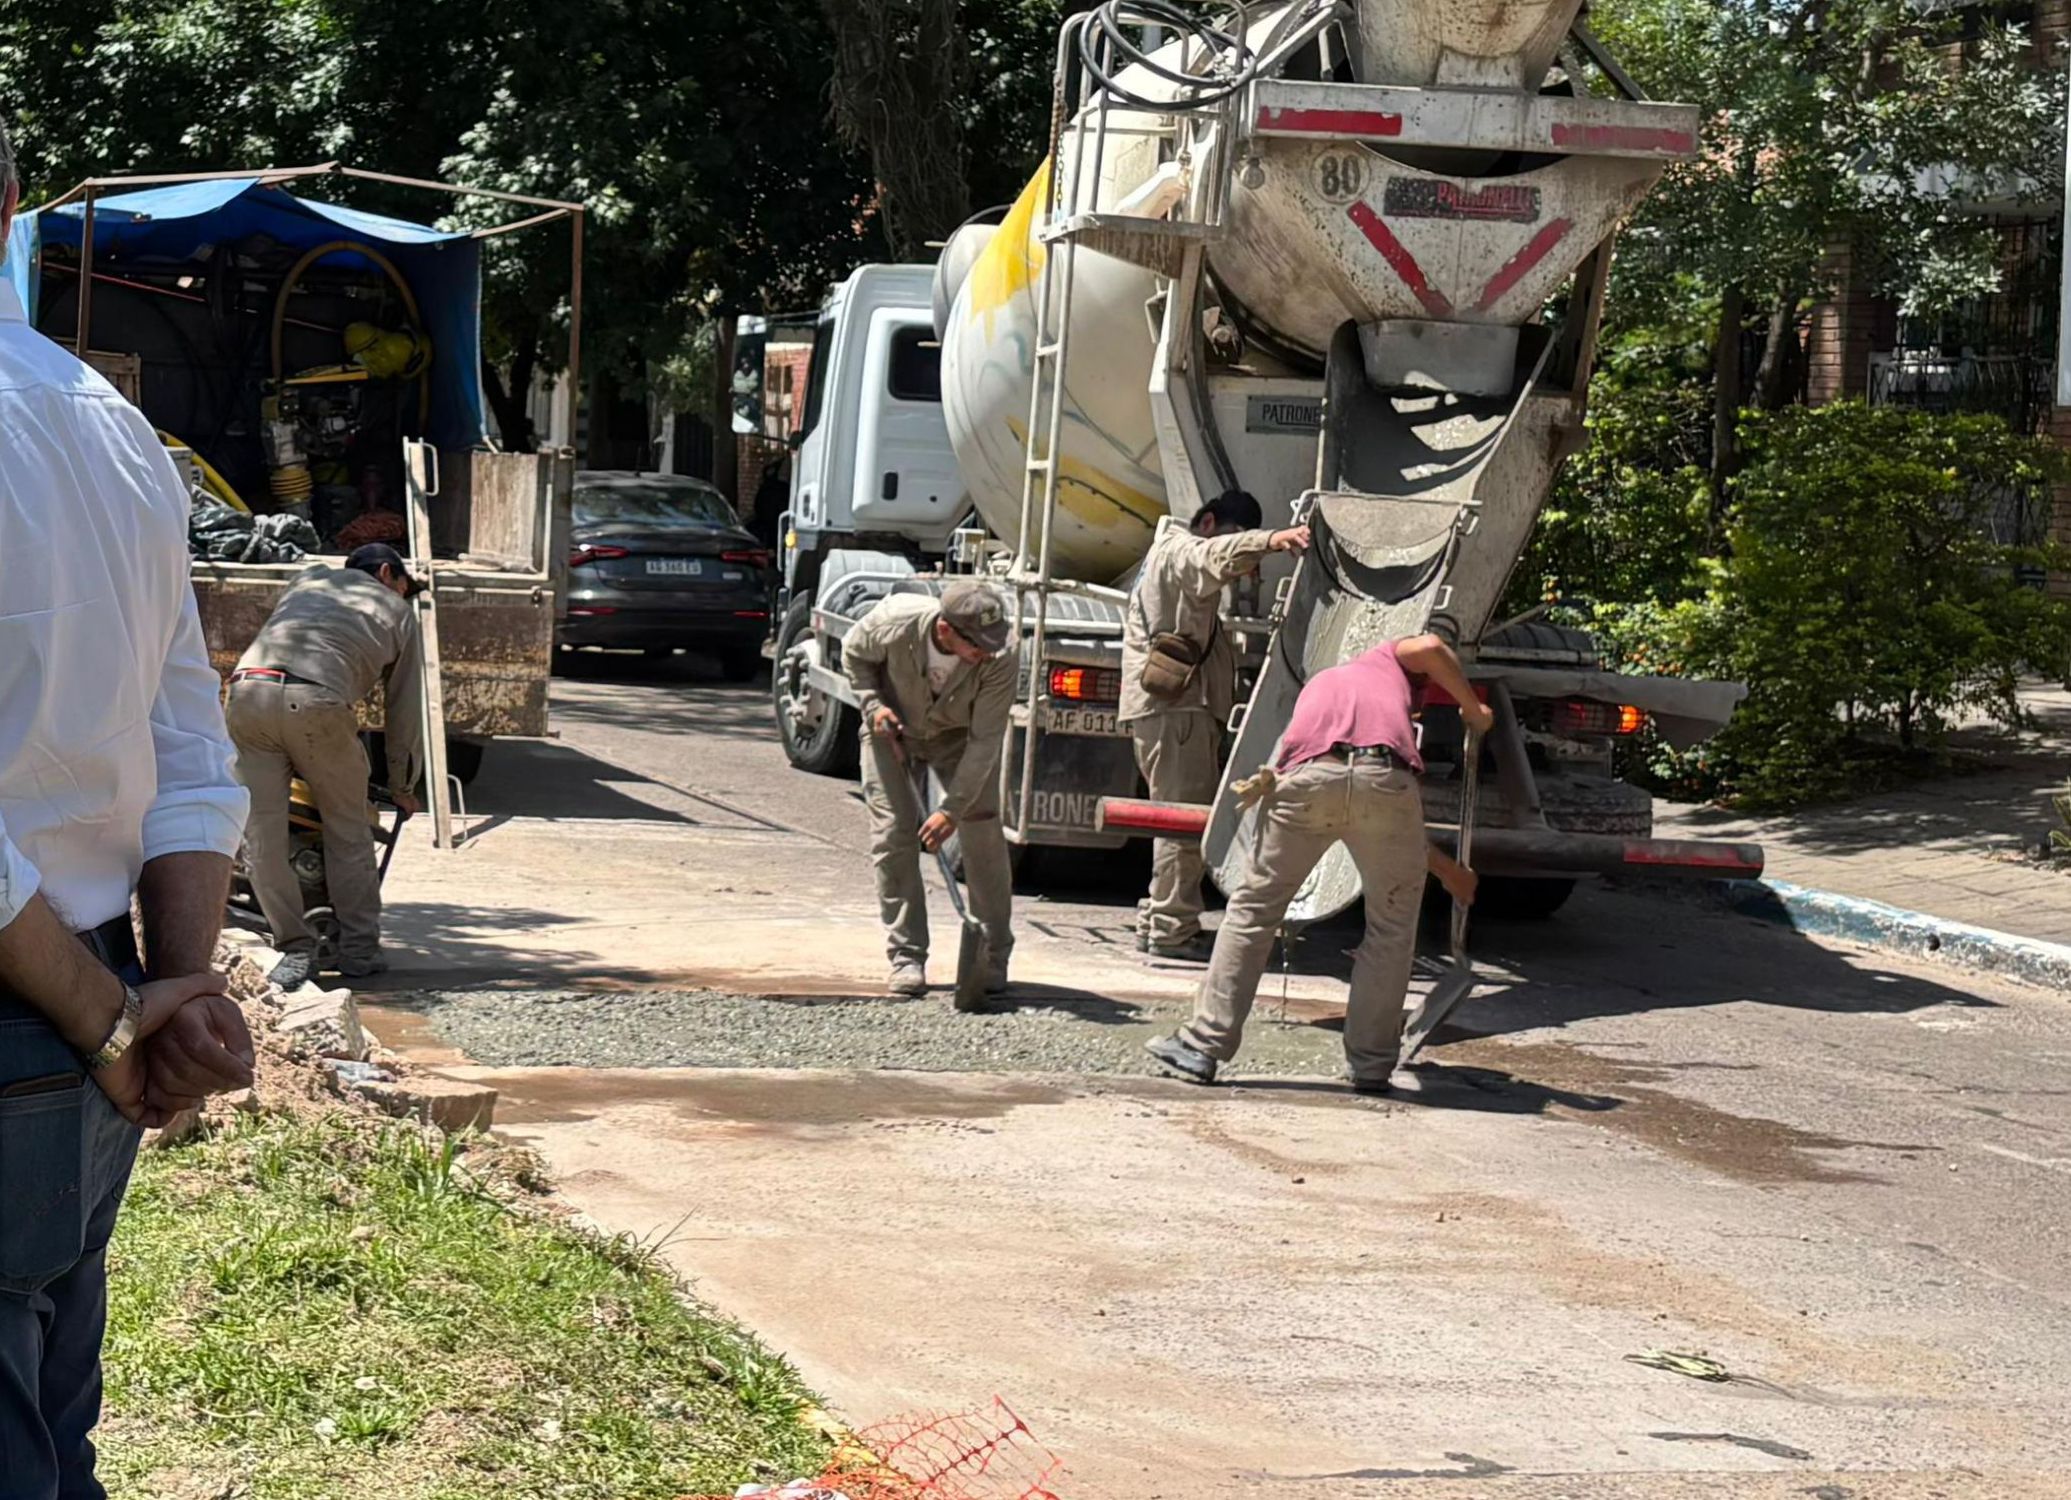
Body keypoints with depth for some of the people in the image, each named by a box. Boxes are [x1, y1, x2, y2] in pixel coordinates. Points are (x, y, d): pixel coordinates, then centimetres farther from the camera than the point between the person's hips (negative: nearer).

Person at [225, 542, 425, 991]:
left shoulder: (311, 580, 33)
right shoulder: (397, 612, 26)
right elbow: (404, 712, 28)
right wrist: (403, 789, 40)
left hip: (249, 689, 2)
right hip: (318, 701, -2)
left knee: (262, 834, 9)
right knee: (347, 832, 14)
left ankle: (295, 949, 11)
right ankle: (359, 949, 19)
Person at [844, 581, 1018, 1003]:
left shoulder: (1000, 660, -34)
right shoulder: (894, 623, -35)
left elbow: (984, 741, -29)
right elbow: (854, 653, -9)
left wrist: (953, 810, -32)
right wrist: (873, 704, -22)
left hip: (957, 734, 0)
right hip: (891, 729, 0)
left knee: (982, 833, -9)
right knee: (893, 834, -11)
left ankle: (994, 958, 4)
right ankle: (907, 959, -4)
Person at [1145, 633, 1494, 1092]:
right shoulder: (1382, 660, 37)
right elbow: (1429, 647, 11)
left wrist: (1444, 867, 46)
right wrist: (1473, 710, 27)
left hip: (1306, 779, 2)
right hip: (1384, 777, -2)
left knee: (1253, 908, 15)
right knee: (1391, 928, 15)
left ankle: (1203, 1046, 14)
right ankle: (1371, 1064, 18)